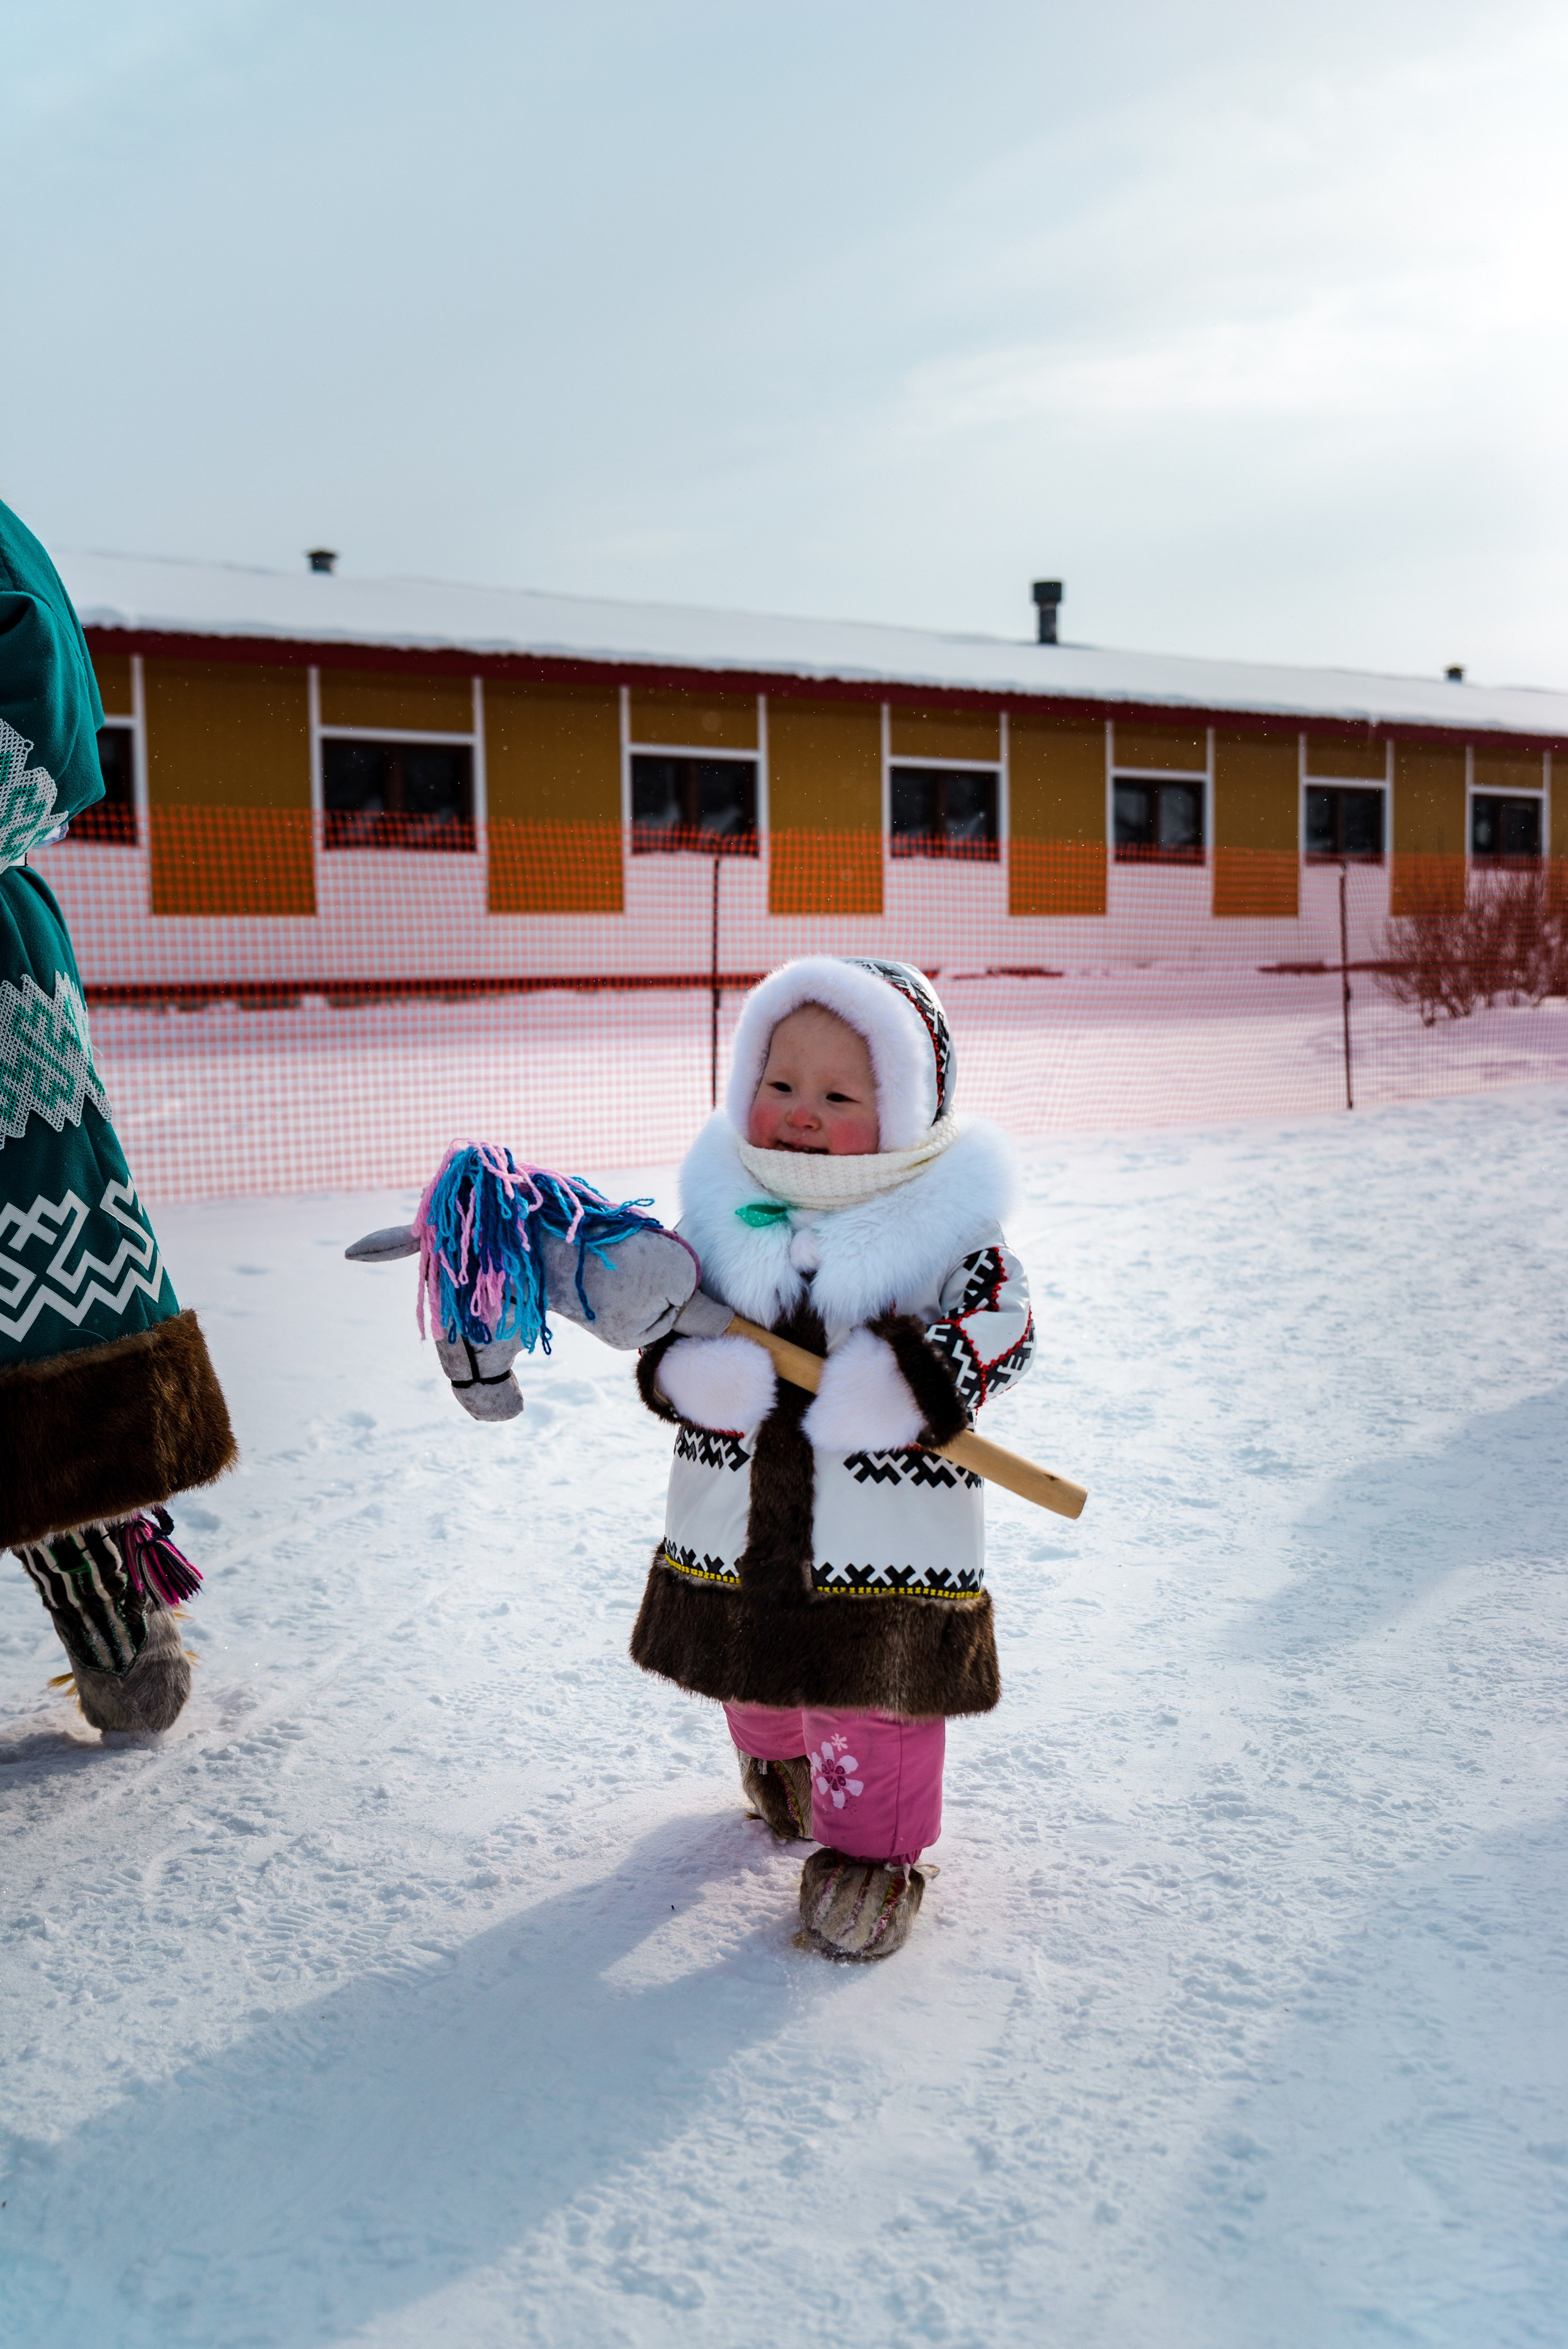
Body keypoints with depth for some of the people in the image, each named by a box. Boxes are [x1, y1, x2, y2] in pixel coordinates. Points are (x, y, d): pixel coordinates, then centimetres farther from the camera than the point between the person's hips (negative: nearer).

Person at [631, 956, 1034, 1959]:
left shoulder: (941, 1213, -10)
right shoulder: (724, 1202, -2)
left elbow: (1004, 1323, -11)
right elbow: (662, 1312, 1)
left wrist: (916, 1382, -27)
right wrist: (691, 1369, -22)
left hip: (889, 1525, -4)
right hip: (742, 1514, 4)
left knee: (876, 1691, 4)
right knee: (756, 1669, 24)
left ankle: (872, 1849, 27)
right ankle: (777, 1759, 56)